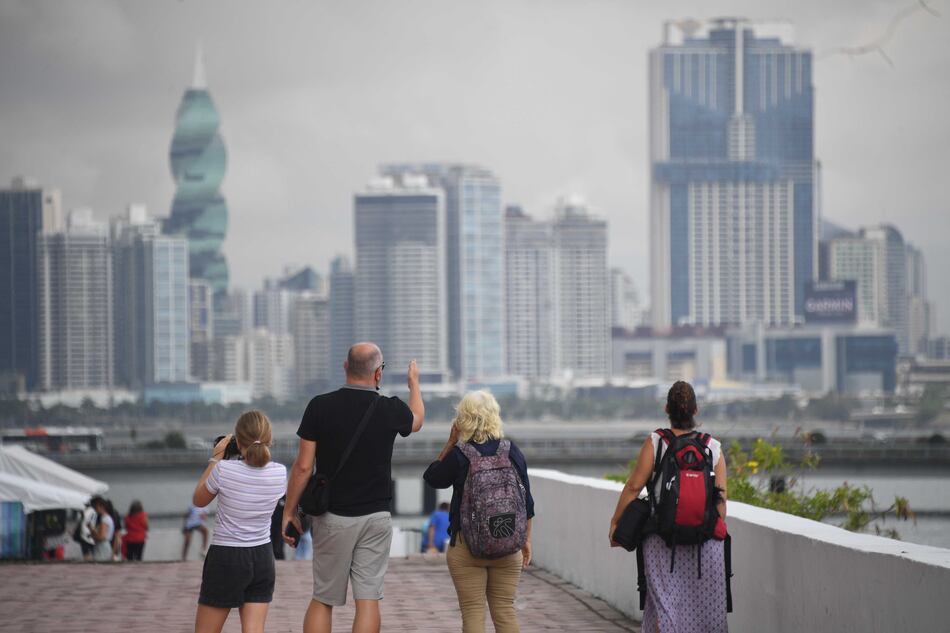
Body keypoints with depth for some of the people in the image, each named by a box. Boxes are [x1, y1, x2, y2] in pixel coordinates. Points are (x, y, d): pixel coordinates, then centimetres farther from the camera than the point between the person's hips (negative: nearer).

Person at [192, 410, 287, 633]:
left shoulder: (224, 470, -16)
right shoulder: (279, 473, -5)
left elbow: (198, 500, 4)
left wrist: (215, 459, 6)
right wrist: (258, 454, 11)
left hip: (226, 558, -3)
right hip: (262, 557, 4)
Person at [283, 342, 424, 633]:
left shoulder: (320, 406, -8)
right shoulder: (390, 410, -4)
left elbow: (303, 466, -7)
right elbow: (416, 420, 22)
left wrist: (289, 512, 3)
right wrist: (414, 383, 41)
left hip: (333, 517, 0)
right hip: (376, 516, 0)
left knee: (322, 600, 8)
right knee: (368, 599, 1)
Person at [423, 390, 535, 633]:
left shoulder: (458, 455, -10)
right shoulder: (512, 451, 0)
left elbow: (432, 477, 8)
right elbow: (526, 501, 5)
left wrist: (450, 443, 6)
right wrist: (526, 540, 15)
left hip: (467, 546, -3)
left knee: (473, 612, 1)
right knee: (505, 610, 9)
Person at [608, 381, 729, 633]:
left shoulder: (655, 442, -4)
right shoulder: (714, 448, 1)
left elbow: (634, 486, -7)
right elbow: (721, 499, 0)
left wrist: (615, 522, 1)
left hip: (662, 540, -1)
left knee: (663, 605, 2)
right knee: (705, 607, 10)